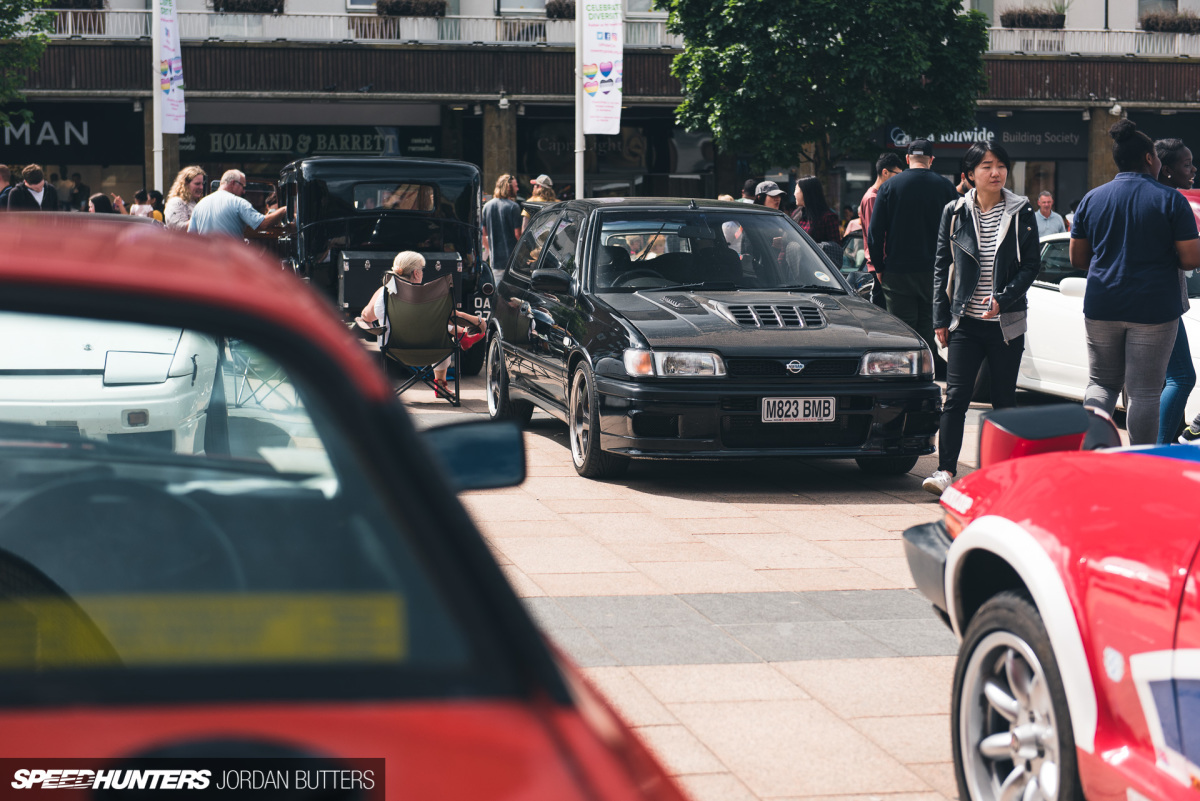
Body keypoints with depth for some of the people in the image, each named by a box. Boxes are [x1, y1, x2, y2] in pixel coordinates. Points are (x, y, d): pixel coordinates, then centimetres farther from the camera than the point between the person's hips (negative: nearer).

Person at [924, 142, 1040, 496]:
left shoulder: (1021, 212, 2)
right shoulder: (954, 213, 4)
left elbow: (1031, 263, 0)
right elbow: (942, 266, 7)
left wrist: (1003, 298, -14)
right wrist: (941, 317, 2)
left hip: (1007, 321, 0)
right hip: (966, 321, 0)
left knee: (1004, 400, 7)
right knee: (956, 396, -8)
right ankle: (945, 470, -11)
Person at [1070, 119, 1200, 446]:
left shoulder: (1092, 198, 6)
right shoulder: (1170, 199, -6)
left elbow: (1077, 259, 9)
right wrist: (1163, 260, 11)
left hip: (1101, 308, 3)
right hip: (1154, 309, -3)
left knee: (1101, 382, 17)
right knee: (1144, 393, 2)